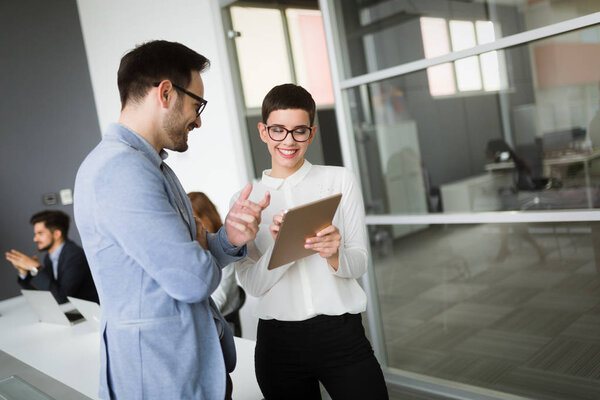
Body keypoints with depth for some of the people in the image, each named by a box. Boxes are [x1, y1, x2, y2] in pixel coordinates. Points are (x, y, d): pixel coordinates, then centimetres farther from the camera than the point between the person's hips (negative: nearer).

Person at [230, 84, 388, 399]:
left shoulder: (340, 180, 3)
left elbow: (359, 263, 1)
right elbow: (252, 285, -1)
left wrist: (334, 255, -21)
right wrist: (278, 248, -20)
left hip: (341, 334, 0)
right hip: (278, 341, 1)